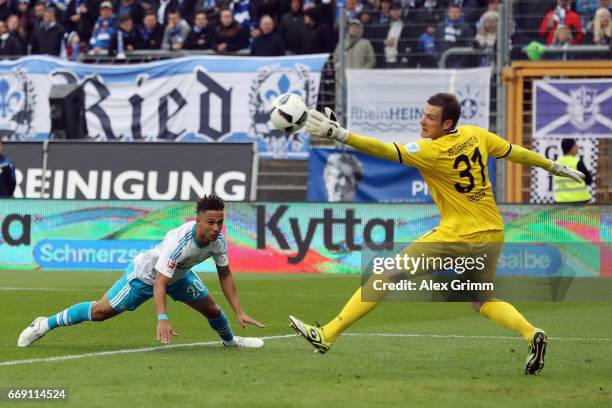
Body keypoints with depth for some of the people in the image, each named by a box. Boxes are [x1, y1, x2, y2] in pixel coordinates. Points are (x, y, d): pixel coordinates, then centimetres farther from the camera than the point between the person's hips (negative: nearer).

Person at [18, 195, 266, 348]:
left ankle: (230, 340, 40)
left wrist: (239, 312, -5)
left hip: (179, 275, 6)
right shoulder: (178, 240, -43)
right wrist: (162, 319, -55)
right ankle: (45, 325, 11)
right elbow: (159, 283, -44)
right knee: (100, 311, -6)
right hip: (145, 274, -6)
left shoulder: (218, 241, -21)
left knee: (212, 310, 5)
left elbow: (225, 275, -3)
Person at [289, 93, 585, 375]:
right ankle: (531, 334, 1)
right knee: (482, 301, 27)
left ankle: (327, 335, -8)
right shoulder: (475, 135, 4)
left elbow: (384, 150, -26)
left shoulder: (431, 152, -16)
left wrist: (339, 134, -34)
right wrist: (555, 167, 32)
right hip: (493, 233, 7)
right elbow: (514, 152, 17)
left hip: (459, 236, -7)